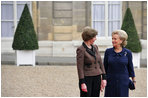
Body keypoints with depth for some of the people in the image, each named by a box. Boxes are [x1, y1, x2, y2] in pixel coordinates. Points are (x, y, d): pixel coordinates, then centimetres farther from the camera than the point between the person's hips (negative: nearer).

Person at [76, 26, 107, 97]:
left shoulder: (95, 47, 9)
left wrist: (103, 78, 6)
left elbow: (100, 63, 11)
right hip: (86, 78, -6)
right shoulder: (81, 49, -11)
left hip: (97, 78, 6)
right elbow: (80, 68, -13)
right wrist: (82, 83, -16)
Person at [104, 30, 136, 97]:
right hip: (110, 82, 1)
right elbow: (105, 67, 7)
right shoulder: (108, 52, 0)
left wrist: (134, 81, 8)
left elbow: (130, 68, 6)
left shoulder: (127, 53, -3)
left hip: (123, 82, -1)